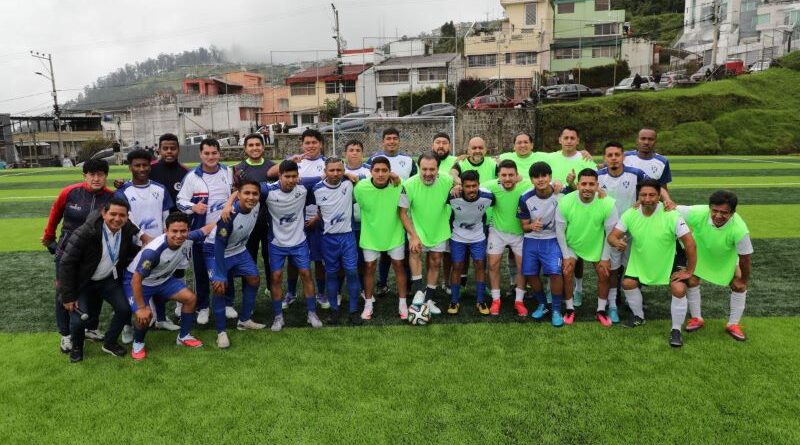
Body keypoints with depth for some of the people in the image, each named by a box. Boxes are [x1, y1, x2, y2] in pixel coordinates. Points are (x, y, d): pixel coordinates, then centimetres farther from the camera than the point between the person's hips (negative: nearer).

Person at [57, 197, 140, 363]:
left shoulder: (129, 231, -14)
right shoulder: (85, 232, -29)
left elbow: (132, 254, 7)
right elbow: (67, 263, -22)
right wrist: (68, 296, -18)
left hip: (108, 280, 4)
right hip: (82, 282, -4)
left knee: (125, 310, -8)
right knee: (79, 320, -14)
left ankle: (109, 343, 20)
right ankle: (76, 347, 20)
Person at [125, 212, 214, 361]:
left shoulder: (188, 239, -23)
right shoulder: (153, 251, -40)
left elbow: (205, 229, -1)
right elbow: (136, 279, -32)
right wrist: (141, 308, -27)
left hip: (163, 279, 6)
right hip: (137, 281, -6)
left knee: (190, 298, -3)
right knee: (144, 315, -26)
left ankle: (183, 337, 16)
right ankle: (138, 343, 8)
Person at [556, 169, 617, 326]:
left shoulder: (608, 204, -26)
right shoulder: (565, 203, -27)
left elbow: (611, 232, -12)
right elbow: (560, 230, -13)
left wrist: (605, 258, -7)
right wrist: (566, 255, -10)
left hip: (597, 246, 1)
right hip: (572, 245, -1)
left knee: (604, 274, 2)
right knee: (567, 273, -9)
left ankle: (601, 311, 23)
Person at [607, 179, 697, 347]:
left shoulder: (671, 215, -27)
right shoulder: (630, 214, -16)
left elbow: (690, 242, -25)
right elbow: (612, 236, -14)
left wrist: (689, 271, -21)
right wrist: (617, 242, -40)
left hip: (669, 260, -3)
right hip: (640, 261, 4)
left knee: (679, 289, -20)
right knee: (628, 283, -1)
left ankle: (676, 330, 2)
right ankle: (639, 316, 28)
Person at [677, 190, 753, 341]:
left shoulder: (739, 229, -41)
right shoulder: (698, 213, -41)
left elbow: (745, 258, -25)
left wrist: (743, 280, -12)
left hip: (727, 258, 0)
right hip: (700, 253, 0)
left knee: (739, 286, -2)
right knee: (691, 281, -5)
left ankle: (733, 324, 18)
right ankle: (696, 318, 17)